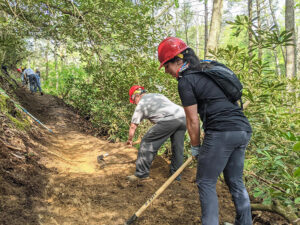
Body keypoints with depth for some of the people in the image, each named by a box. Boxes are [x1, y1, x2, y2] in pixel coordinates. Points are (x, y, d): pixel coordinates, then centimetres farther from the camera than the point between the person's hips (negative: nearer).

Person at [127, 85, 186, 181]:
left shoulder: (141, 104, 14)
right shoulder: (158, 95, 33)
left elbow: (133, 126, 18)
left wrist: (130, 140, 35)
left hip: (169, 119, -7)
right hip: (184, 117, 7)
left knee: (147, 143, 4)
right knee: (177, 148, 18)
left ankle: (141, 173, 7)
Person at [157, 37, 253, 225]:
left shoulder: (185, 81, -6)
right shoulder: (209, 69, 18)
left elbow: (193, 121, -4)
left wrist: (195, 147, 11)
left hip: (222, 132, -8)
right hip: (244, 130, 9)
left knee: (206, 183, 5)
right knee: (235, 181, 18)